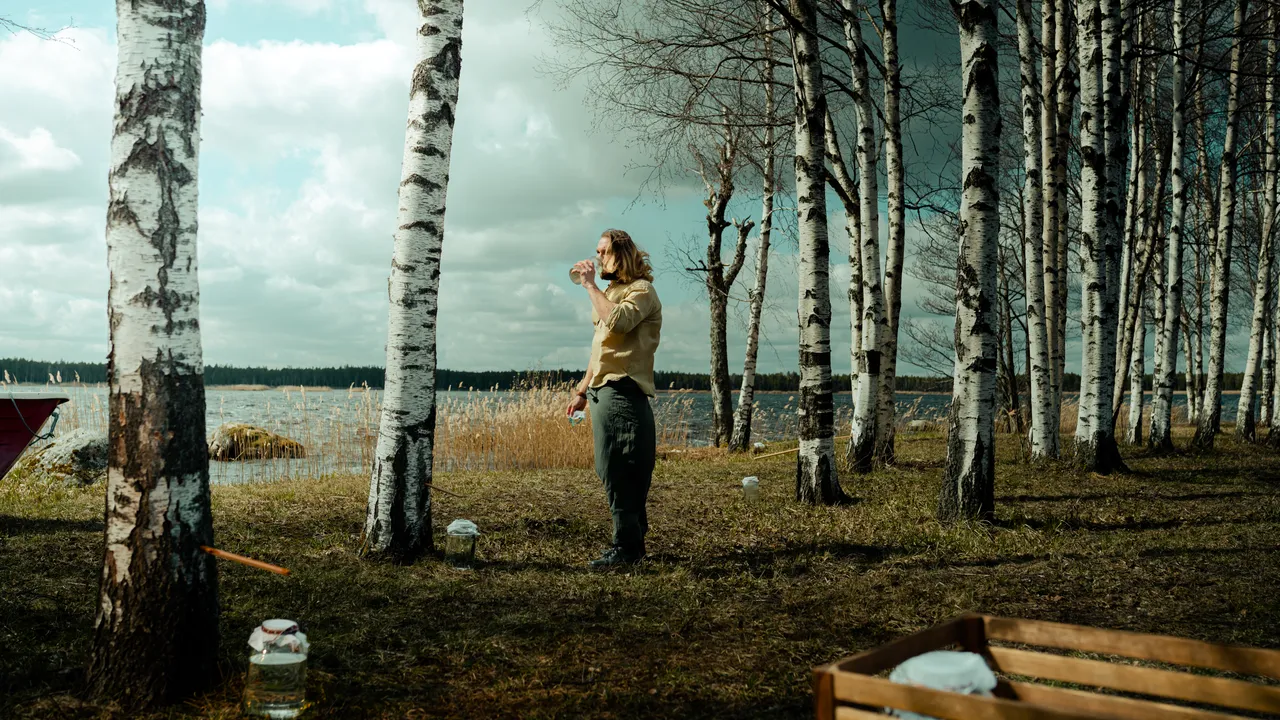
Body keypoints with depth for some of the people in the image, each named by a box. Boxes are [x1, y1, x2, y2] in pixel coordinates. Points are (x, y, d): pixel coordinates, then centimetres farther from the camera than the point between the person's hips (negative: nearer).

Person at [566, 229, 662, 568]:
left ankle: (627, 546, -4)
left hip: (622, 391, -9)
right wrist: (583, 389, 24)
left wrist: (590, 285, -17)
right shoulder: (611, 292, 22)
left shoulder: (641, 291, -5)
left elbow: (618, 322, -26)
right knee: (612, 472, 10)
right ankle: (632, 541, 17)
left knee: (618, 472, -10)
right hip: (602, 391, 9)